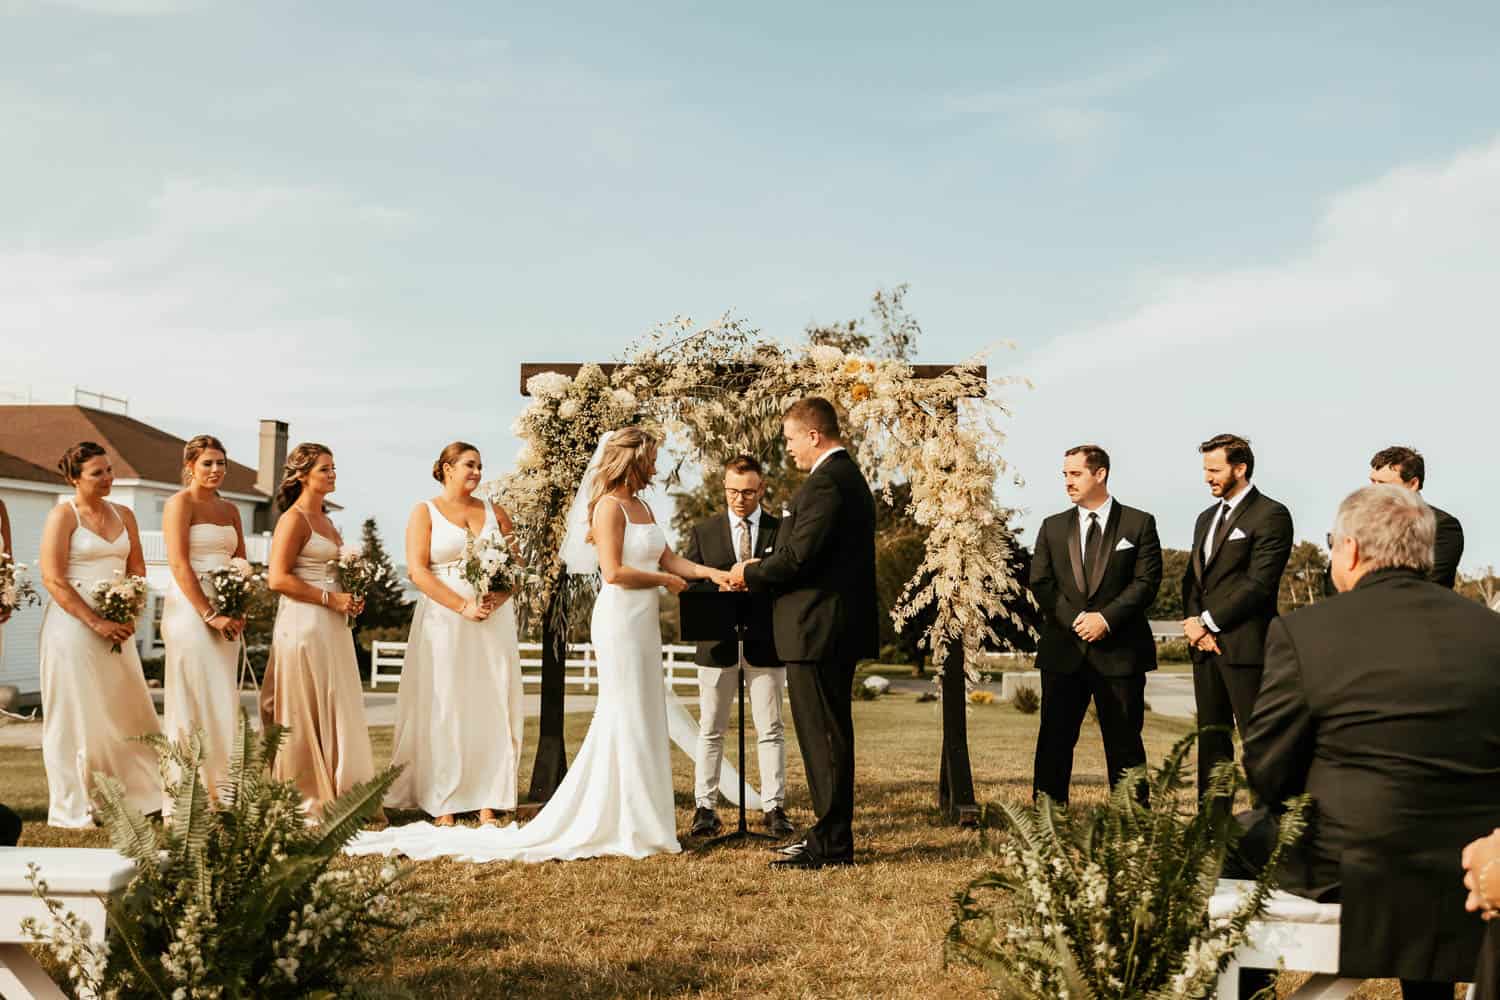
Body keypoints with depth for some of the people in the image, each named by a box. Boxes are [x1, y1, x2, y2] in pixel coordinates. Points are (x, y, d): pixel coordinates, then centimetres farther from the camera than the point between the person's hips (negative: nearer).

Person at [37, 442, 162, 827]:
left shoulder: (123, 515, 11)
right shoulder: (63, 515, -6)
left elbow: (137, 570, 13)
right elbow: (53, 579, -13)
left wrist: (127, 616, -3)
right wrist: (95, 623, -17)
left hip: (115, 627, 5)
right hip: (74, 626, -5)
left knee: (125, 712, 6)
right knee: (77, 716, 1)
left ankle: (131, 796, 15)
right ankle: (76, 807, 10)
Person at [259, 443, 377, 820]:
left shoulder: (324, 519, 17)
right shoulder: (294, 519, -9)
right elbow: (278, 578, -17)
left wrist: (350, 598, 9)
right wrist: (331, 598, -16)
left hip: (332, 626, 9)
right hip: (304, 623, -9)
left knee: (336, 711, 10)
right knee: (305, 715, -3)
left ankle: (334, 795, 17)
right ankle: (306, 801, 4)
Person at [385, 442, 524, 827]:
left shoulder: (495, 511, 13)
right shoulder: (425, 512, 3)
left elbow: (517, 563, 10)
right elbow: (418, 570, -7)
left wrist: (498, 598, -10)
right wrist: (463, 606, -16)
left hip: (494, 620, 3)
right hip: (444, 621, -3)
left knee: (492, 706, 1)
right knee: (444, 709, -2)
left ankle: (488, 803, 6)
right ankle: (443, 804, 2)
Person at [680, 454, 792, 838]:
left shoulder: (782, 531, 5)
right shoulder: (703, 532, 7)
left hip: (765, 644, 0)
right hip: (718, 644, 1)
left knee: (771, 730, 3)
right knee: (710, 730, 6)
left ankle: (774, 808, 8)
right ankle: (705, 807, 11)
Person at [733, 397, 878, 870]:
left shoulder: (826, 482, -17)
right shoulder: (849, 476, 17)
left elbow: (799, 556, -23)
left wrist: (752, 573, -7)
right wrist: (764, 569, 13)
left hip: (817, 630, -11)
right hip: (838, 625, 11)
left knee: (824, 738, -4)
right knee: (830, 736, 16)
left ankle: (831, 845, 3)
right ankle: (831, 835, 25)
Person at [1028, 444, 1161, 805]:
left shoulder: (1139, 524, 4)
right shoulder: (1053, 527, 12)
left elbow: (1147, 581, -4)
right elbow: (1040, 583, 4)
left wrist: (1106, 618, -15)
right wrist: (1075, 619, -10)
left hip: (1119, 650, -2)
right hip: (1063, 650, 2)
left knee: (1124, 742, 4)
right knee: (1054, 740, 3)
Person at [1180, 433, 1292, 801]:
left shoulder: (1271, 515, -6)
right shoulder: (1206, 518, 20)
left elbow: (1259, 584, -14)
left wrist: (1208, 622, -12)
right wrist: (1194, 622, -1)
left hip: (1244, 644, -8)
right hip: (1205, 645, 8)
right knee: (1211, 738, 9)